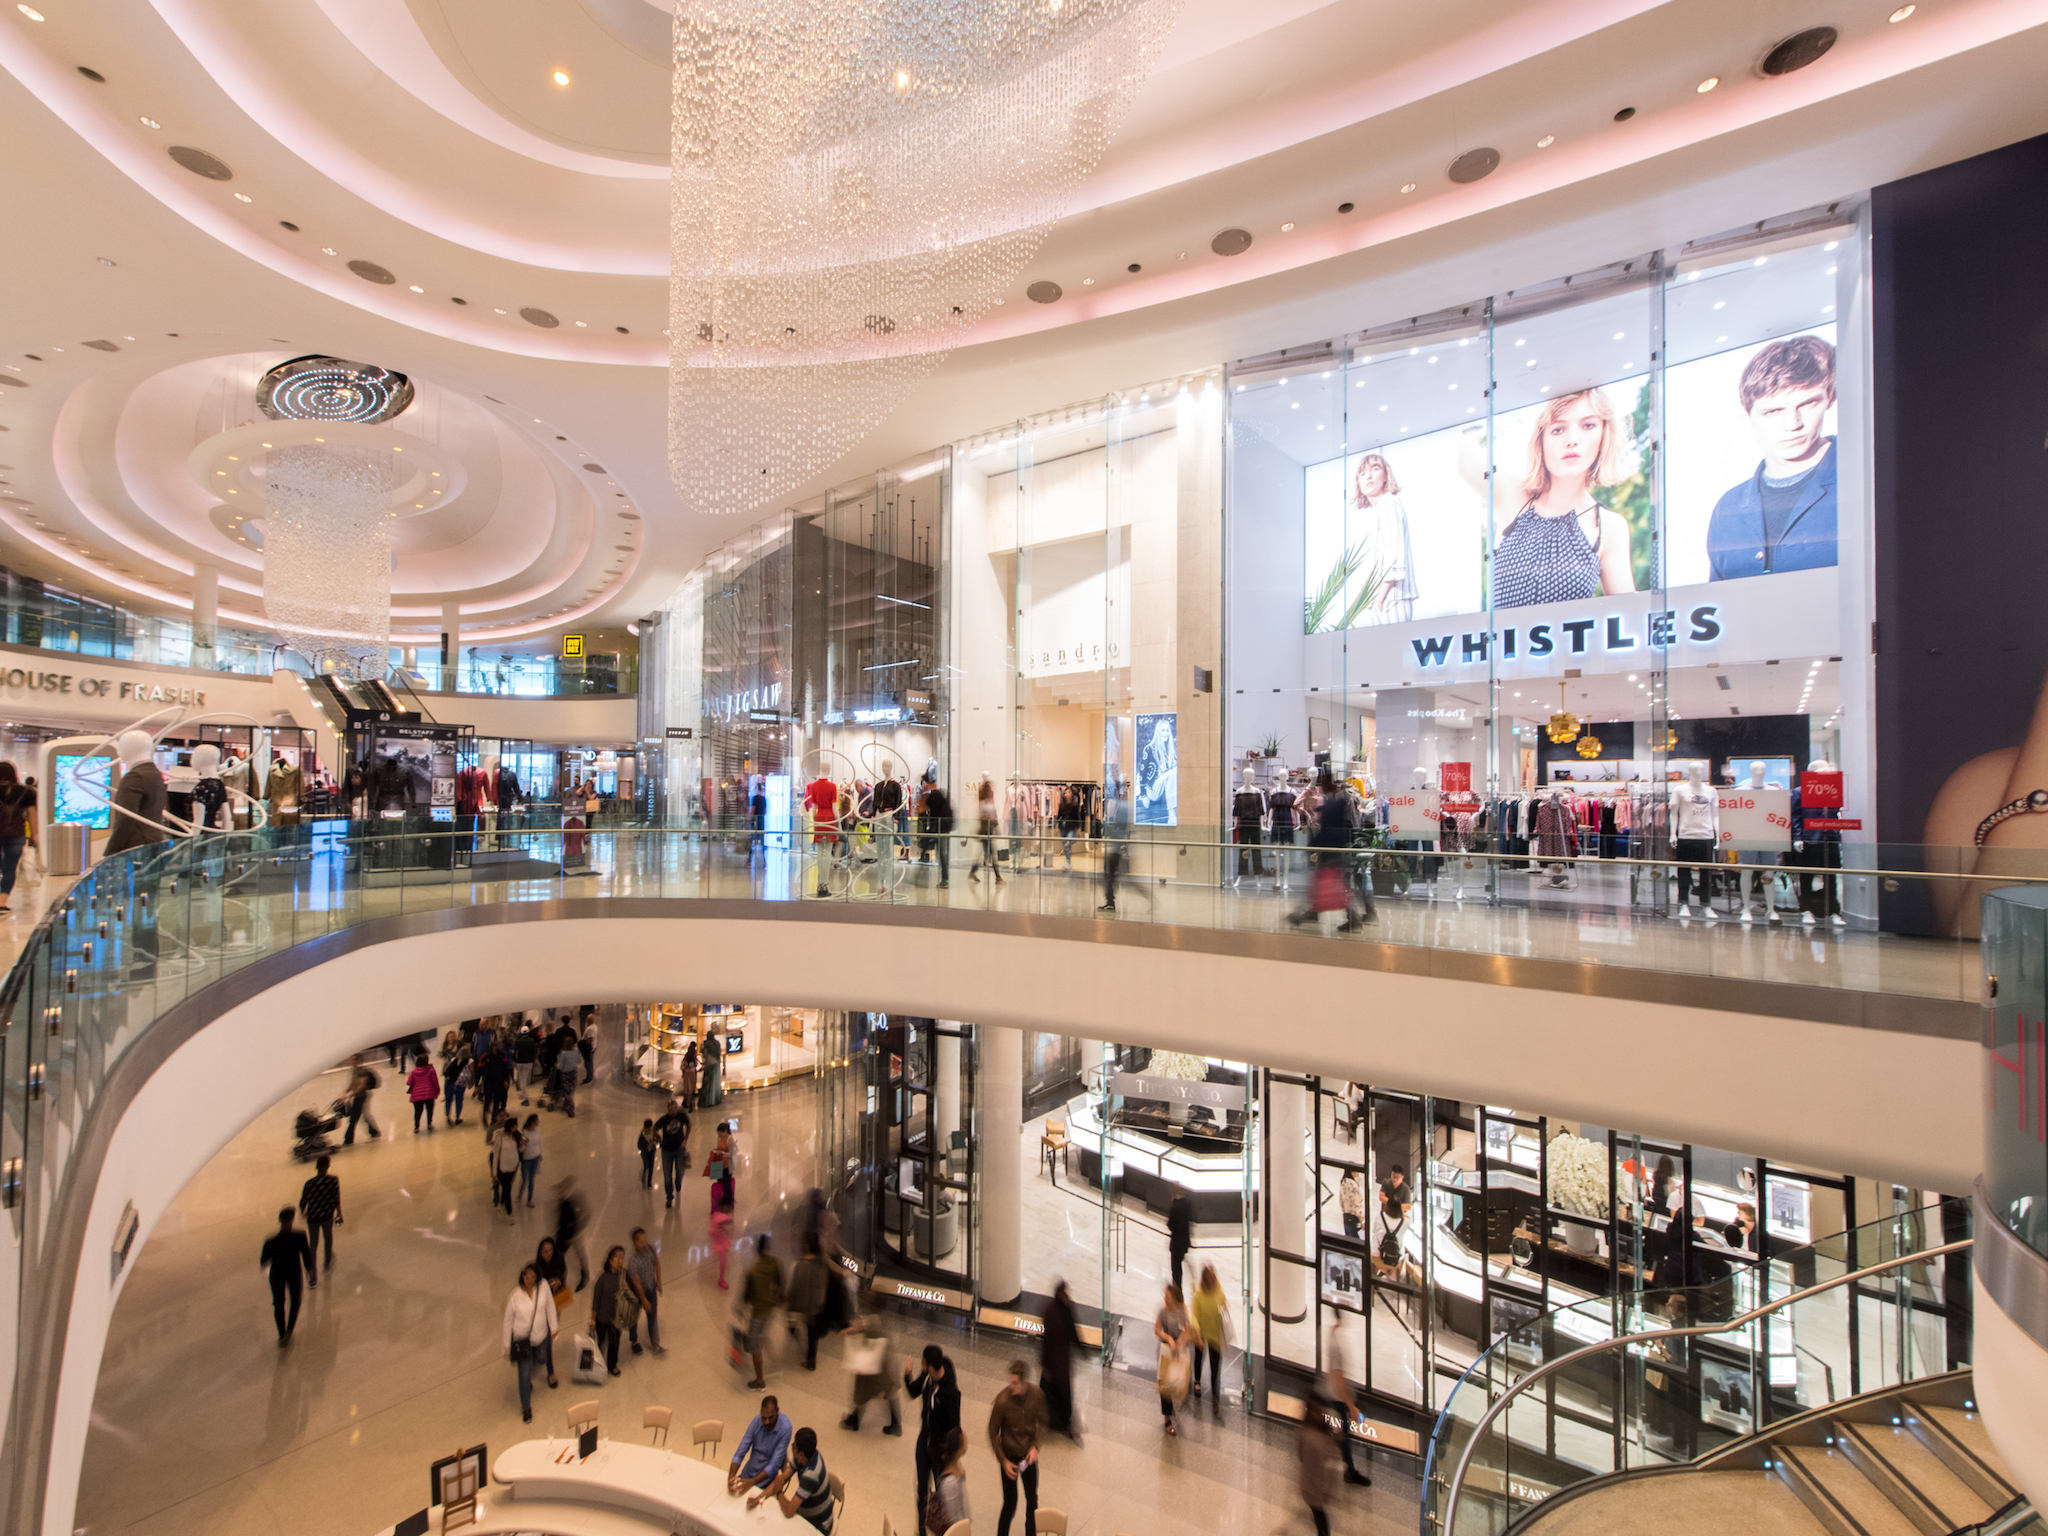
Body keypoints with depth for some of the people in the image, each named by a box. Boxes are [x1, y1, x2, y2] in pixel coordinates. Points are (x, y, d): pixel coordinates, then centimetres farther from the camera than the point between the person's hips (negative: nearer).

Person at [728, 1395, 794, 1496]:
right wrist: (731, 1477, -31)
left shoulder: (786, 1428, -26)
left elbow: (774, 1464, -26)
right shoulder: (757, 1420, -16)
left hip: (766, 1474, -4)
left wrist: (752, 1482, -36)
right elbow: (740, 1453, -13)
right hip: (749, 1469, 4)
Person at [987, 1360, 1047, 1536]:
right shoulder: (1003, 1400, -28)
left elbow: (1041, 1422, -1)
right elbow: (993, 1432, -14)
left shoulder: (1037, 1395, -20)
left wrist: (1035, 1446, -12)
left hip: (1029, 1455, 3)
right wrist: (1003, 1460, -13)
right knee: (1010, 1503, 5)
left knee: (1032, 1499, 18)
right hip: (1010, 1455, -3)